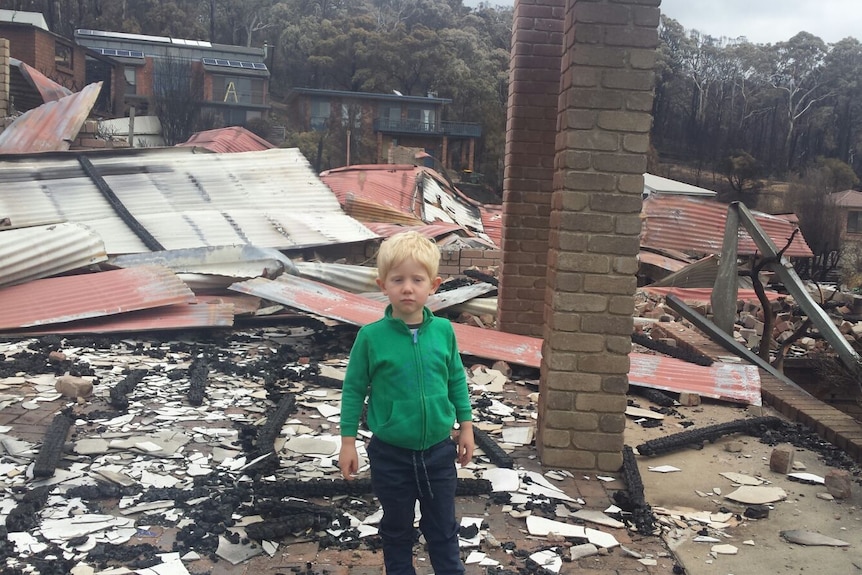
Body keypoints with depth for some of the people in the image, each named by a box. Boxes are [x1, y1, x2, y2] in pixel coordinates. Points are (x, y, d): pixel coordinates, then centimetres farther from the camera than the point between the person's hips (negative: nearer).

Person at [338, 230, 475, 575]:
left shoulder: (443, 331, -8)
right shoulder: (371, 336, -15)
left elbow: (457, 380, 4)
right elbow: (353, 389, -6)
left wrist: (466, 427, 8)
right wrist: (348, 442, -4)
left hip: (438, 451, 2)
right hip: (390, 455, -1)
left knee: (443, 527, 19)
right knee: (397, 529, 19)